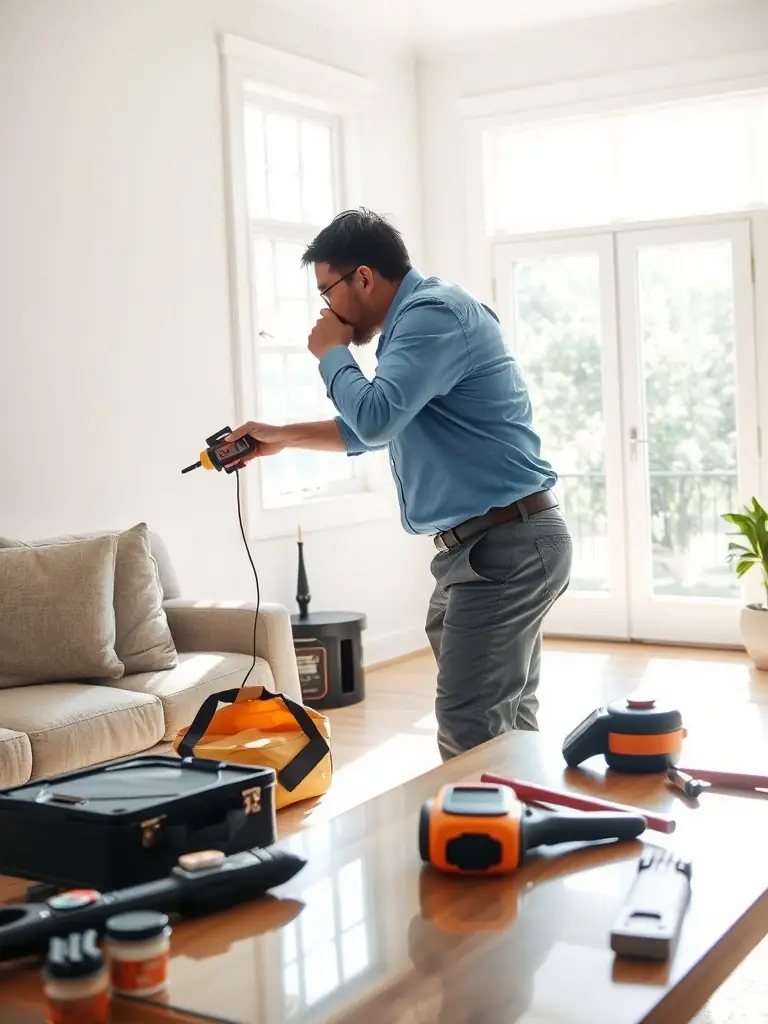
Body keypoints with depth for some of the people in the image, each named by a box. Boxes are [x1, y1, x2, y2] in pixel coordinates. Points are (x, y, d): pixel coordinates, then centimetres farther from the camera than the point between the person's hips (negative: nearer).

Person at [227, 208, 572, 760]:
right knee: (507, 723, 13)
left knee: (469, 730, -10)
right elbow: (372, 429, 32)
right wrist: (280, 437, 31)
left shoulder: (435, 312, -13)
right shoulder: (418, 319, 20)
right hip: (504, 543, 11)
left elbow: (375, 416, -24)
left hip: (505, 546, -11)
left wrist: (332, 355, -5)